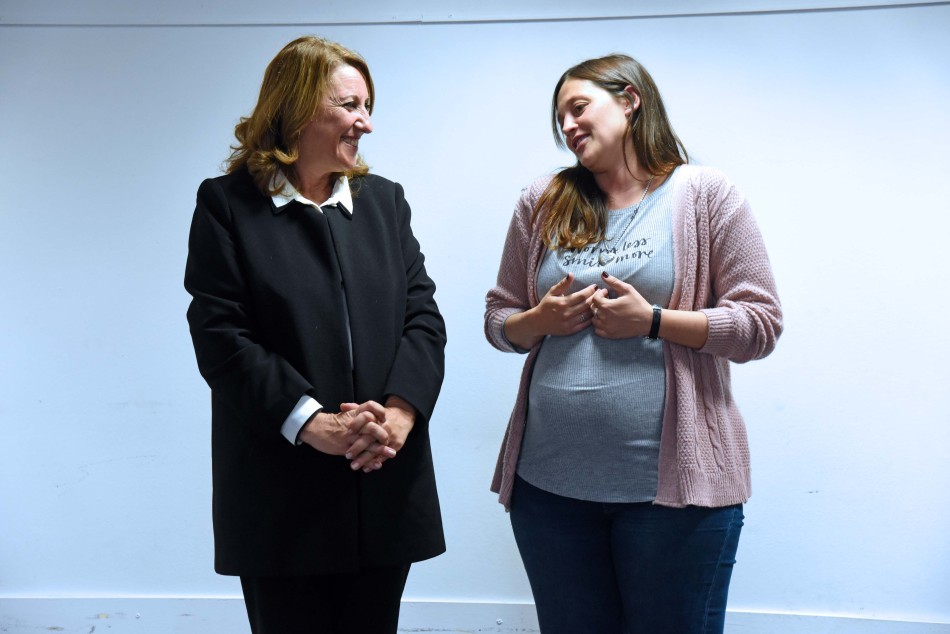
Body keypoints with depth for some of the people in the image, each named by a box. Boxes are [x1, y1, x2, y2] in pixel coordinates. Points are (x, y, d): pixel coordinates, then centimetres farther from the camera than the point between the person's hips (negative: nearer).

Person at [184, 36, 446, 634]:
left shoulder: (385, 199, 11)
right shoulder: (227, 204, 0)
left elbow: (423, 316, 3)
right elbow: (221, 338, -9)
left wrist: (400, 412, -14)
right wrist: (312, 423, -19)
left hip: (386, 489, 4)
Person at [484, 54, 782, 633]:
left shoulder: (705, 193, 0)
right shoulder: (544, 204, 11)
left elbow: (761, 324, -4)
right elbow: (499, 319, 15)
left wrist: (651, 321, -14)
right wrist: (540, 320, -6)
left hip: (674, 482, -3)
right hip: (549, 481, 4)